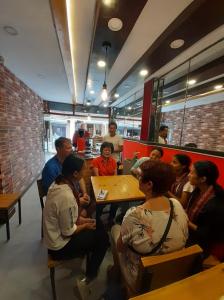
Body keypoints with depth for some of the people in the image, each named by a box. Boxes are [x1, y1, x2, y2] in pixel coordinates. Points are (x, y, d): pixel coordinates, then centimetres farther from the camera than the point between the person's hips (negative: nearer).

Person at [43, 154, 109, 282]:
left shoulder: (57, 184, -9)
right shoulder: (67, 196, -36)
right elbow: (68, 232, -25)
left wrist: (80, 219, 0)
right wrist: (85, 225, -8)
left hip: (54, 235, 7)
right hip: (60, 245, -7)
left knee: (99, 227, 14)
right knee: (103, 237, 4)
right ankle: (90, 275, 27)